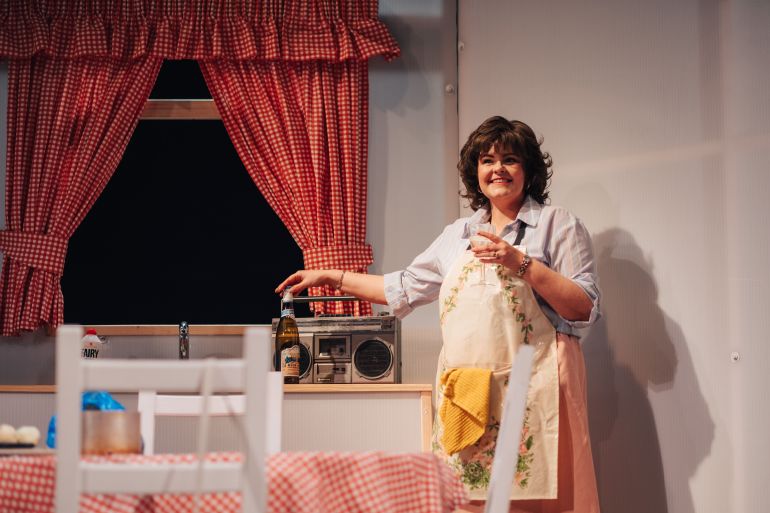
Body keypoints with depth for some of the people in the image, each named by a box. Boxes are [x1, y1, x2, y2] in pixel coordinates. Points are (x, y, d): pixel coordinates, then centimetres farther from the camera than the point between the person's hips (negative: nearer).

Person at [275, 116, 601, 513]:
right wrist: (332, 278, 24)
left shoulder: (558, 225, 3)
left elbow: (585, 308, -5)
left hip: (531, 389, -4)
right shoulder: (457, 235, 18)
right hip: (465, 390, 4)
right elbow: (405, 289, 24)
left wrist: (521, 264, -14)